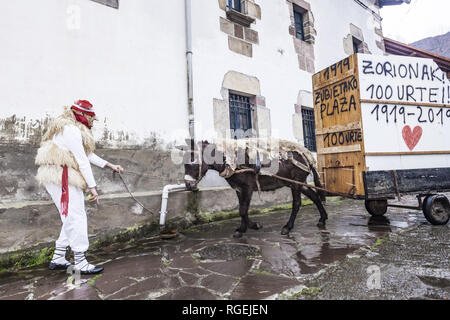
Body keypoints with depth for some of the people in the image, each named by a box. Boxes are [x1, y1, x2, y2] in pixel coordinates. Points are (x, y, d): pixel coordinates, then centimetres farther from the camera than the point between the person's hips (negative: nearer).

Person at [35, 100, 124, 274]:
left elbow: (89, 155, 23)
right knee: (77, 218, -8)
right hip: (61, 177, -11)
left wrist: (111, 165, 22)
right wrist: (92, 187, -16)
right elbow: (82, 160, -17)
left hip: (65, 178, 11)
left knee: (71, 219, 14)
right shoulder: (71, 129, -14)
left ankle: (58, 259, 23)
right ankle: (80, 263, -1)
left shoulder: (74, 129, 20)